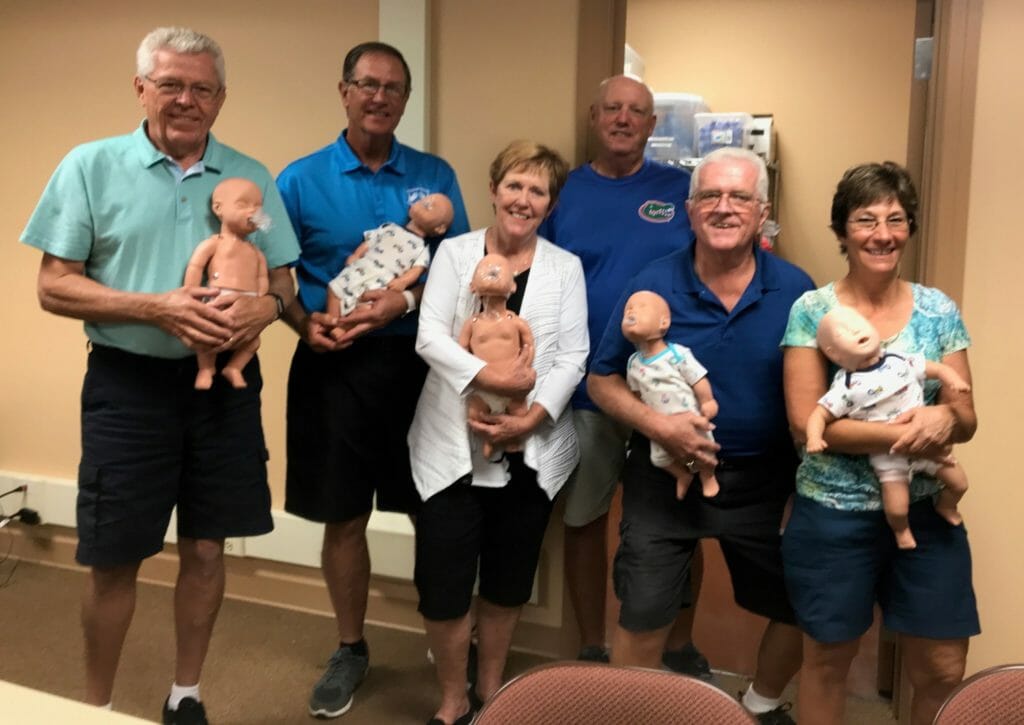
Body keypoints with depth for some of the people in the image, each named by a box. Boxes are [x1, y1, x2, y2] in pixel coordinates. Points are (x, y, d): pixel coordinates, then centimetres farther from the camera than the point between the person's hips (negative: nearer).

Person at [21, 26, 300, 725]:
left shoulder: (253, 178, 6)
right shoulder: (91, 166, -1)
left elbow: (283, 279, 8)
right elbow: (55, 287, -5)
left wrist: (264, 306, -16)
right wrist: (158, 308, -19)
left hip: (225, 382, 3)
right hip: (128, 384, -2)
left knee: (206, 548, 11)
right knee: (114, 558, 7)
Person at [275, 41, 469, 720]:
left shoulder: (435, 175, 5)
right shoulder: (300, 179, 2)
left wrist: (406, 301, -15)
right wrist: (304, 322, -15)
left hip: (419, 359, 1)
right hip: (336, 365, 0)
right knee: (344, 515, 8)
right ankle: (351, 650, 28)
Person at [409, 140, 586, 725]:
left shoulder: (565, 267, 5)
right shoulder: (455, 253, 3)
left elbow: (573, 357, -2)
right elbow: (430, 336, -8)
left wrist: (533, 417, -16)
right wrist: (488, 376, -22)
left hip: (532, 449, 1)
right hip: (452, 444, -1)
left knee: (508, 581, 14)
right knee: (442, 585, -1)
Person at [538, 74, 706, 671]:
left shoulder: (684, 189, 1)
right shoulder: (563, 191, 3)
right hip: (586, 389, 1)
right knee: (584, 521, 11)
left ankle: (681, 648, 32)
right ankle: (592, 650, 30)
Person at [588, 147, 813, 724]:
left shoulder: (795, 290, -7)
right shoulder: (652, 286, -9)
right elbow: (604, 380, -4)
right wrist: (658, 425, -22)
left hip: (764, 480, 2)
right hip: (665, 473, -1)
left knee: (801, 606, 14)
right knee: (643, 620, 4)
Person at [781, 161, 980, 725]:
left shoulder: (939, 311, 2)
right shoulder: (812, 311, -8)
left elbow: (966, 417, 3)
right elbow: (806, 421, -14)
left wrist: (944, 417, -21)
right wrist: (904, 435, -23)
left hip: (925, 511, 3)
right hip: (833, 513, -3)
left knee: (944, 669, 11)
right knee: (828, 658, 13)